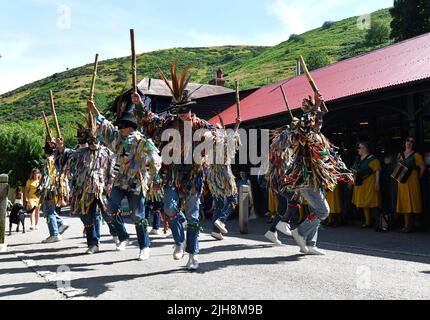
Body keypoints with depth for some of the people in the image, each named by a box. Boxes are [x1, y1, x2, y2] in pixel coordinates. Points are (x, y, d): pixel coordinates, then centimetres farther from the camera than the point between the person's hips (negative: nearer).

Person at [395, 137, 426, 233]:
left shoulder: (416, 155, -2)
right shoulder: (400, 155, 15)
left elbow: (423, 167, -5)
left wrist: (418, 178, -6)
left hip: (412, 182, -5)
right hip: (402, 181, 6)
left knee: (411, 202, -5)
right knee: (404, 203, 6)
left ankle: (410, 226, -2)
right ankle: (407, 225, 12)